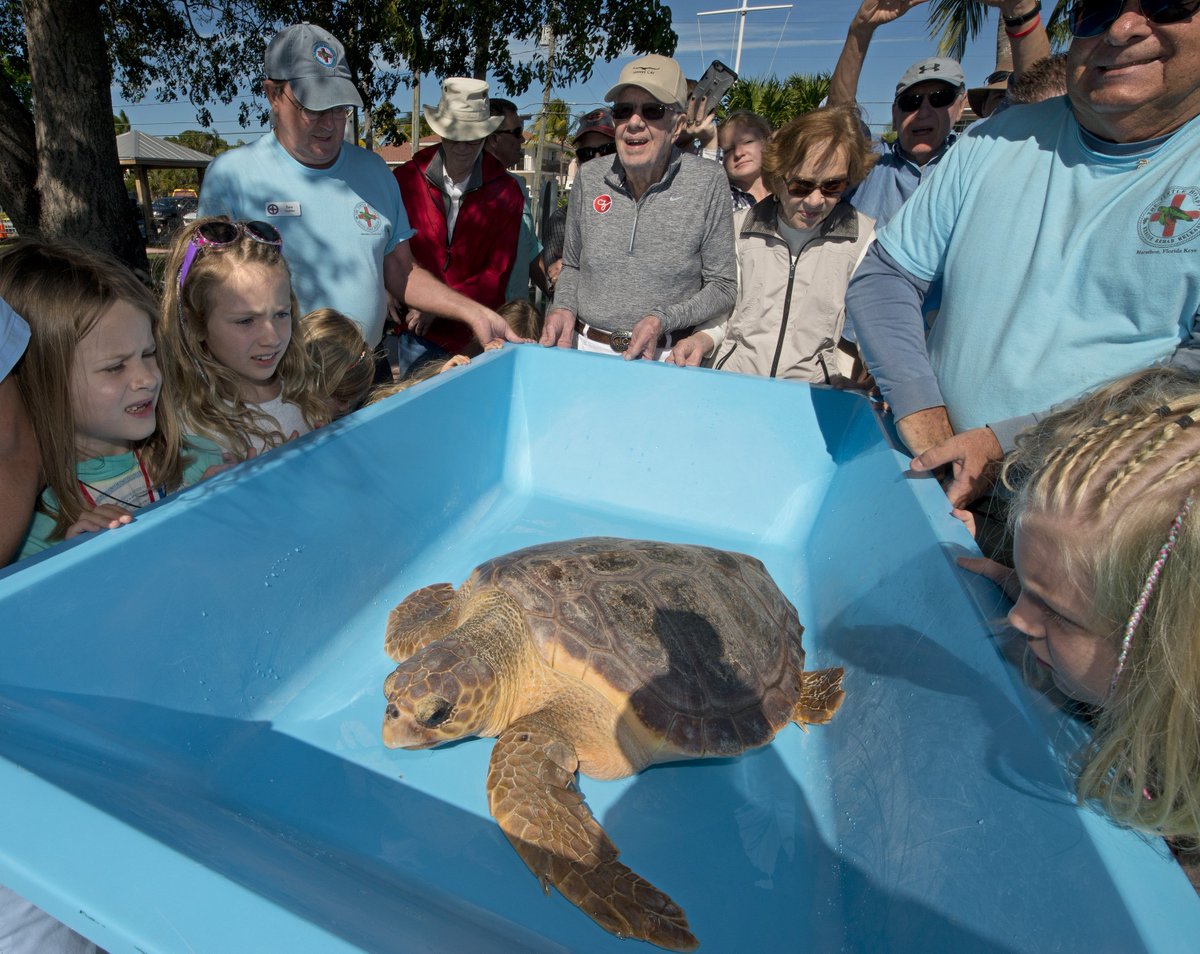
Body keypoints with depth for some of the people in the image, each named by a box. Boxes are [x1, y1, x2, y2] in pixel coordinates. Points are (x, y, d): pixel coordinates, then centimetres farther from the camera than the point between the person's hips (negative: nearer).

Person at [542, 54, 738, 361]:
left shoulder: (708, 182, -7)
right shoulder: (589, 178, 1)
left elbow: (723, 287, -4)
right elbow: (572, 266, 12)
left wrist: (663, 321, -18)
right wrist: (564, 309, -8)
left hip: (665, 358, -2)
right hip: (586, 348, 3)